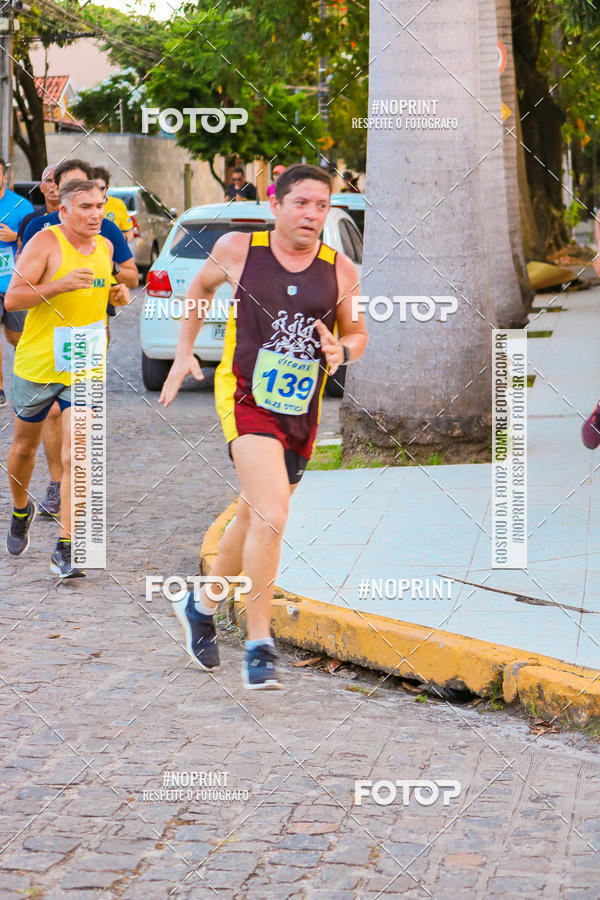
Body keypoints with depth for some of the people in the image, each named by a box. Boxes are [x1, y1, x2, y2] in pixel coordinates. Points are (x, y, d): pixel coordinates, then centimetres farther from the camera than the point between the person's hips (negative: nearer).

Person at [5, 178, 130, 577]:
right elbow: (12, 298, -16)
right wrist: (60, 285, -28)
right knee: (25, 447, 15)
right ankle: (21, 510, 45)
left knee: (75, 456, -9)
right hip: (37, 364, -3)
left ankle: (65, 548, -8)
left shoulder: (105, 247, 7)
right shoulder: (45, 243, -12)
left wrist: (117, 296, 3)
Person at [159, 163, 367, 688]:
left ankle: (203, 606, 45)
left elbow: (357, 334, 13)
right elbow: (200, 287, 16)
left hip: (302, 410, 4)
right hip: (246, 398, -4)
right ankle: (259, 648, -16)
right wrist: (185, 353, 13)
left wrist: (342, 350, -10)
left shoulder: (340, 271, 0)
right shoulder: (239, 249, -4)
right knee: (272, 514, -23)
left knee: (254, 518, 20)